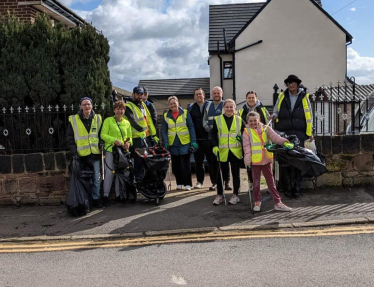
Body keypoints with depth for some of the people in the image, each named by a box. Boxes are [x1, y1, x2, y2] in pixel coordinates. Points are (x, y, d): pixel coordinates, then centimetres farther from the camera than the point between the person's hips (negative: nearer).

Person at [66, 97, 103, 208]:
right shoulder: (73, 120, 2)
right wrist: (74, 153, -6)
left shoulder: (98, 118, 8)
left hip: (95, 153, 2)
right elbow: (69, 137, 2)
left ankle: (96, 199, 14)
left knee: (96, 178, 3)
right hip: (82, 155, -1)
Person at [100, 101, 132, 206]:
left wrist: (128, 143, -3)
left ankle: (118, 194, 19)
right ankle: (106, 195, 4)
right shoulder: (108, 120, 0)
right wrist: (114, 140, -20)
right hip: (110, 150, -4)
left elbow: (130, 136, 19)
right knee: (109, 172, -6)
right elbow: (103, 135, -6)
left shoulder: (127, 123, 13)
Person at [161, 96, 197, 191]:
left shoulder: (185, 113, 2)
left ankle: (187, 184, 5)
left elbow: (191, 127, 0)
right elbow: (163, 130, 5)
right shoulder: (166, 116, 6)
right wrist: (165, 143, -6)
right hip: (173, 144, 2)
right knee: (175, 165, 7)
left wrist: (193, 141, -7)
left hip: (185, 143, -2)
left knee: (185, 164, -2)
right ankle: (179, 183, 19)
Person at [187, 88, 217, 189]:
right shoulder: (191, 107, 8)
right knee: (198, 161, 9)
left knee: (212, 160, 3)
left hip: (208, 138, -2)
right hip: (197, 138, 2)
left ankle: (215, 181, 11)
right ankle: (199, 181, 21)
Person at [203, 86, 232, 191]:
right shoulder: (208, 105, 17)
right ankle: (215, 181, 17)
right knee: (212, 160, 6)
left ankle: (226, 181, 9)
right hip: (211, 137, 5)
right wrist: (207, 127, -2)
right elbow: (204, 119, 17)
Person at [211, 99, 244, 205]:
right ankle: (219, 195, 20)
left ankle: (235, 195, 21)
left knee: (236, 174, 9)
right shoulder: (217, 120, 2)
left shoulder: (239, 120, 5)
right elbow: (214, 135, 1)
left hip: (236, 152, 1)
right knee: (221, 174, 6)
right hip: (222, 152, -1)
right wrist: (215, 146, -10)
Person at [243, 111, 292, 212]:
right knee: (256, 182, 10)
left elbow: (274, 136, -5)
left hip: (267, 159, 2)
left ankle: (277, 202, 15)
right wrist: (247, 160, -16)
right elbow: (246, 146, -6)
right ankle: (257, 202, 25)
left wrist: (282, 140, -26)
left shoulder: (266, 129, 6)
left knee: (271, 181, 10)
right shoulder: (247, 131, -1)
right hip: (255, 161, -2)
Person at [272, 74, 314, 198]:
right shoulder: (282, 96, 11)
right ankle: (288, 188, 8)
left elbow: (308, 116, 10)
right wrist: (274, 115, -3)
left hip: (299, 133, -1)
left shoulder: (304, 97, 8)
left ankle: (296, 188, 7)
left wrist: (310, 133, 7)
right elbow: (276, 111, 21)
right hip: (283, 133, 1)